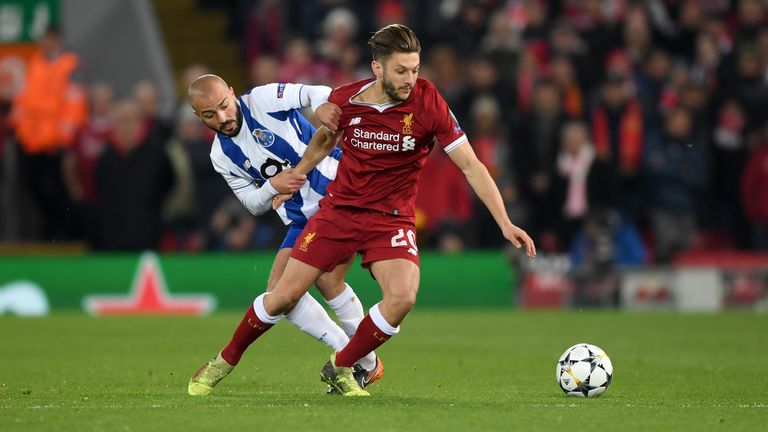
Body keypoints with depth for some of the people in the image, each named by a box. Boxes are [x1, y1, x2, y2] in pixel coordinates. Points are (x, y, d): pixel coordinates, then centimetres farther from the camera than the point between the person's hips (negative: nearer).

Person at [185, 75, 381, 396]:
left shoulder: (263, 100, -7)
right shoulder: (222, 156, 7)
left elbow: (318, 93, -11)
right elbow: (255, 205, 10)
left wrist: (322, 105, -36)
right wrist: (272, 186, -12)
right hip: (303, 221, 7)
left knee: (328, 280, -19)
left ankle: (368, 365, -5)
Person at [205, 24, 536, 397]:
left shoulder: (428, 103, -15)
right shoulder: (344, 100, -9)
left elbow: (471, 167, -11)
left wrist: (504, 222, -17)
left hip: (391, 219, -1)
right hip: (338, 209, 1)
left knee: (402, 297, -25)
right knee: (284, 296, -1)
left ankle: (340, 368, -1)